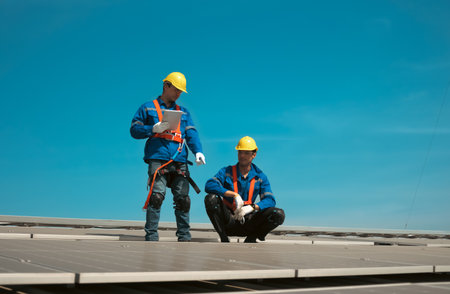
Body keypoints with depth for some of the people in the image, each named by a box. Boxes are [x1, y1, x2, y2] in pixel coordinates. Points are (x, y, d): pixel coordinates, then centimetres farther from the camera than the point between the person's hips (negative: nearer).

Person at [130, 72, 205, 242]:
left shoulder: (183, 112, 26)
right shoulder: (148, 108, 16)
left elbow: (192, 134, 13)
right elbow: (134, 130, 9)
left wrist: (198, 151, -6)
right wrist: (154, 129, -8)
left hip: (180, 161, 4)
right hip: (157, 159, -4)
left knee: (183, 199, -1)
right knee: (156, 196, -16)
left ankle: (184, 237, 6)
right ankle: (151, 236, -11)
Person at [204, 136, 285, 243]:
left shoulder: (260, 177, 6)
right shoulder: (226, 172, 2)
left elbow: (270, 200, -6)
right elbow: (209, 185, -17)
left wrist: (252, 207, -26)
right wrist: (234, 194, -27)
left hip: (247, 221, 1)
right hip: (229, 220, -1)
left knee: (279, 214, -21)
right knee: (211, 199, -28)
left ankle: (251, 239, -1)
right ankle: (224, 239, -15)